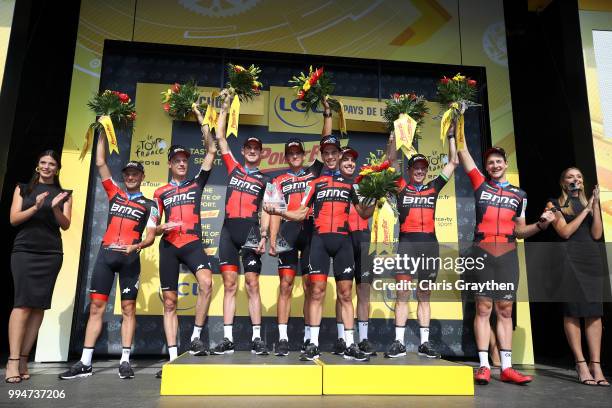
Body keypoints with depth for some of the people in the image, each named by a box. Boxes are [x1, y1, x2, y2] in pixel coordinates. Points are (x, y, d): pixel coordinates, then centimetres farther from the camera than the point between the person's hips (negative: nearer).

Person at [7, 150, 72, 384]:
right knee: (23, 303, -12)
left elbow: (66, 225, 4)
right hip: (24, 250, -1)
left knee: (39, 306, -2)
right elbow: (14, 219, 3)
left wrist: (55, 208, -14)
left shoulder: (64, 194, 13)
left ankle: (23, 359, 3)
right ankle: (13, 361, -11)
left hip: (51, 253, 1)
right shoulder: (23, 188, 13)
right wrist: (36, 207, -14)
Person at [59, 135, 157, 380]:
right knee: (96, 307, 2)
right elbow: (100, 163, 15)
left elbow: (150, 236, 1)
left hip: (129, 258, -3)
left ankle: (125, 361, 4)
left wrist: (138, 246, -20)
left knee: (128, 309, 0)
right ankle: (85, 363, 6)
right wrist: (103, 134, 13)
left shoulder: (149, 205, 9)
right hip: (105, 254, 3)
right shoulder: (114, 193, 17)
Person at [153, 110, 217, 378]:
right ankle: (173, 357, 9)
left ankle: (195, 339, -13)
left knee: (206, 283, -28)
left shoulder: (196, 183, 12)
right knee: (169, 302, 2)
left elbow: (211, 151, 7)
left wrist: (201, 120, 7)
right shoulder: (160, 193, 14)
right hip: (168, 246, 2)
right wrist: (162, 228, -10)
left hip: (193, 243, -1)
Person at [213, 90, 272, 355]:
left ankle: (257, 338, 2)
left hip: (251, 230, -1)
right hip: (229, 230, 2)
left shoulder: (266, 180, 13)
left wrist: (264, 236, -6)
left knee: (252, 285, -2)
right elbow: (220, 137, 16)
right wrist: (225, 107, 16)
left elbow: (265, 211, 7)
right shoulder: (233, 168, 16)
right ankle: (227, 338, 3)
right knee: (229, 285, 1)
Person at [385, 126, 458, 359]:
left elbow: (453, 162, 18)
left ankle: (424, 343, 13)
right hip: (407, 243, -3)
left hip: (430, 244, 3)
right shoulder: (401, 188, 8)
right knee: (402, 293, -4)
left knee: (424, 295, 8)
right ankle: (399, 343, 0)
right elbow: (392, 162, 3)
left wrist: (451, 136, 16)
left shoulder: (433, 188, 15)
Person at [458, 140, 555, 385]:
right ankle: (484, 366, -1)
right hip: (482, 252, -2)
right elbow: (463, 153, 6)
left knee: (505, 309, 3)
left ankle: (506, 367, 7)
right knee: (483, 308, -4)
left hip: (508, 254, 2)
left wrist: (541, 224, 2)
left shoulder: (519, 195, 15)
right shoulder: (480, 185, 9)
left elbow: (520, 231, 17)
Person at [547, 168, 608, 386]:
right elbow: (565, 232, -7)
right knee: (573, 310, -8)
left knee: (595, 311, -3)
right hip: (569, 257, -4)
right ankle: (581, 363, -5)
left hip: (592, 256, 5)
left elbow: (597, 234, 7)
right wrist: (586, 210, -4)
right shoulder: (555, 204, 7)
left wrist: (596, 206, 2)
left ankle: (595, 364, -2)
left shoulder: (588, 202, 19)